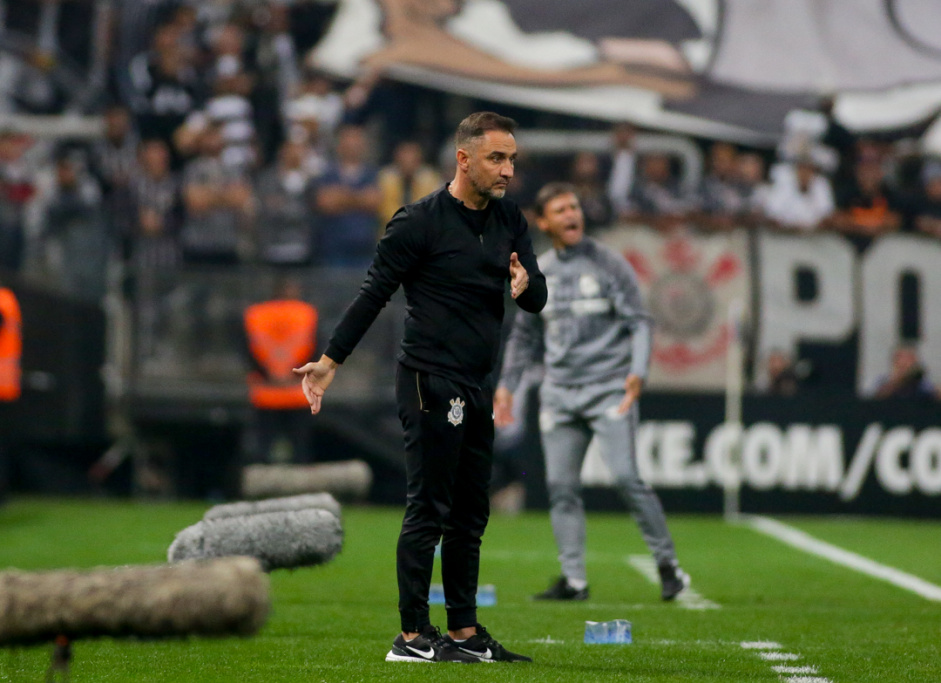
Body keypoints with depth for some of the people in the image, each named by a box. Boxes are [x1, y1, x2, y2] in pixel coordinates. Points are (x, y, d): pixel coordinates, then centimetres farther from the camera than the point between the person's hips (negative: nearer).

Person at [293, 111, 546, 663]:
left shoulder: (509, 221, 11)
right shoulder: (420, 222, -9)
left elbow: (539, 301, 8)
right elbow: (374, 293, -5)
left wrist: (525, 283, -16)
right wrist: (330, 361, -6)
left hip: (478, 389, 8)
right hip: (431, 384, -7)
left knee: (470, 516, 11)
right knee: (429, 510, -8)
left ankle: (465, 633, 17)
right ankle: (412, 636, -5)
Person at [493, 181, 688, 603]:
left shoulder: (609, 265, -1)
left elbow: (640, 322, -3)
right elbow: (525, 335, 22)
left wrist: (637, 371, -17)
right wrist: (507, 384, 16)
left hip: (609, 388, -4)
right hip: (559, 392, 5)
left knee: (625, 476, -15)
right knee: (560, 485, 0)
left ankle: (668, 565, -3)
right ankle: (574, 579, 6)